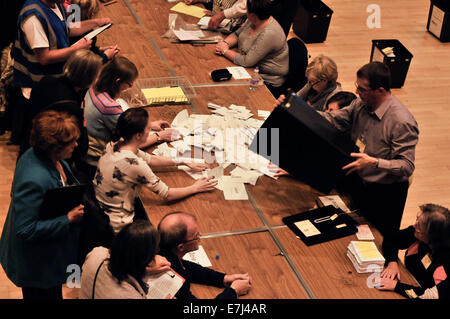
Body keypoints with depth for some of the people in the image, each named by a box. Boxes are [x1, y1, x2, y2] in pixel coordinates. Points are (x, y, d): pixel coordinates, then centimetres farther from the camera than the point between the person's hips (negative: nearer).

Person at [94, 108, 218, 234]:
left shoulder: (115, 145, -5)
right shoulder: (134, 163, -30)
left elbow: (150, 159, 11)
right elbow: (168, 195, -19)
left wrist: (185, 162, 11)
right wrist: (195, 188, -5)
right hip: (116, 227, -7)